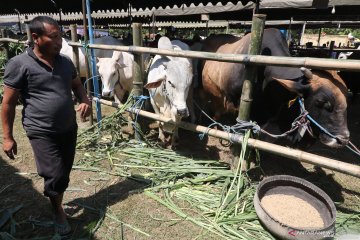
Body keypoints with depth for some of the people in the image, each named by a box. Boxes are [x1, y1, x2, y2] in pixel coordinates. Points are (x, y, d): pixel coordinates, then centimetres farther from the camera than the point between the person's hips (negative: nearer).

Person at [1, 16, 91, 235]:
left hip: (69, 128, 5)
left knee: (64, 174, 15)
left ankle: (56, 203, 42)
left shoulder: (65, 62, 4)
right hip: (42, 132, -5)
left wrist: (85, 101, -4)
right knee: (55, 176, -5)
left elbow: (77, 85, 18)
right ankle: (58, 212, 25)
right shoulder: (19, 64, -11)